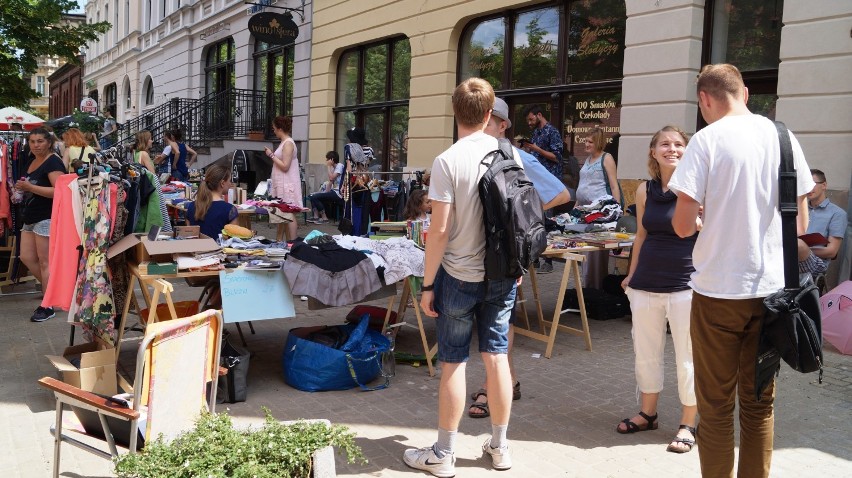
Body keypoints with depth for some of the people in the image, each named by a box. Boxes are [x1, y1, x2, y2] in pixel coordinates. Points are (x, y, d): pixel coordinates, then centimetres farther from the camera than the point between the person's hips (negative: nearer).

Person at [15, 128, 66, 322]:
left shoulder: (53, 163, -13)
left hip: (47, 217, -10)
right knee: (26, 258, 10)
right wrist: (22, 187, 12)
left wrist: (30, 187, -23)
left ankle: (48, 306, 3)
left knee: (45, 262, -4)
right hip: (30, 216, 10)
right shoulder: (31, 160, 15)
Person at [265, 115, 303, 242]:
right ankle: (280, 241, 21)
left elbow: (285, 166, -19)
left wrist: (272, 155, -12)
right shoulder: (284, 142, 14)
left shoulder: (288, 143, -15)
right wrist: (272, 155, 16)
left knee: (289, 214, -9)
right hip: (281, 184, 10)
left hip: (287, 185, -10)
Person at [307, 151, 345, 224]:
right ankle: (316, 216, 0)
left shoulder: (340, 166, -10)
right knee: (312, 195, 8)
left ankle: (324, 218, -9)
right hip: (333, 191, 10)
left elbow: (331, 178, -20)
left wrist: (328, 166, -10)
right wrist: (327, 191, 1)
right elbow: (330, 181, 13)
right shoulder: (334, 167, 17)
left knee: (314, 197, -16)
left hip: (338, 193, -10)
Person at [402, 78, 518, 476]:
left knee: (453, 363, 4)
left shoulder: (447, 162, -15)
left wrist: (428, 285, -8)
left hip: (459, 277, -4)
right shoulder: (510, 155, 0)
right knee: (497, 356, 13)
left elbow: (439, 230, -16)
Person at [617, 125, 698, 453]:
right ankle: (647, 414, 31)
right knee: (645, 353, 14)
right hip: (646, 284, 5)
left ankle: (687, 425, 18)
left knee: (687, 358, 3)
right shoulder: (645, 190, 7)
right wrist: (631, 275, 17)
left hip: (686, 284, -4)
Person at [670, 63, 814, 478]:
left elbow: (683, 226, -12)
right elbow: (800, 223, 9)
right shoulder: (782, 136, 4)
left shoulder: (707, 140, -9)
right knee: (759, 403, 15)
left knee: (716, 404, 8)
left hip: (719, 289, -4)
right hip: (771, 288, 4)